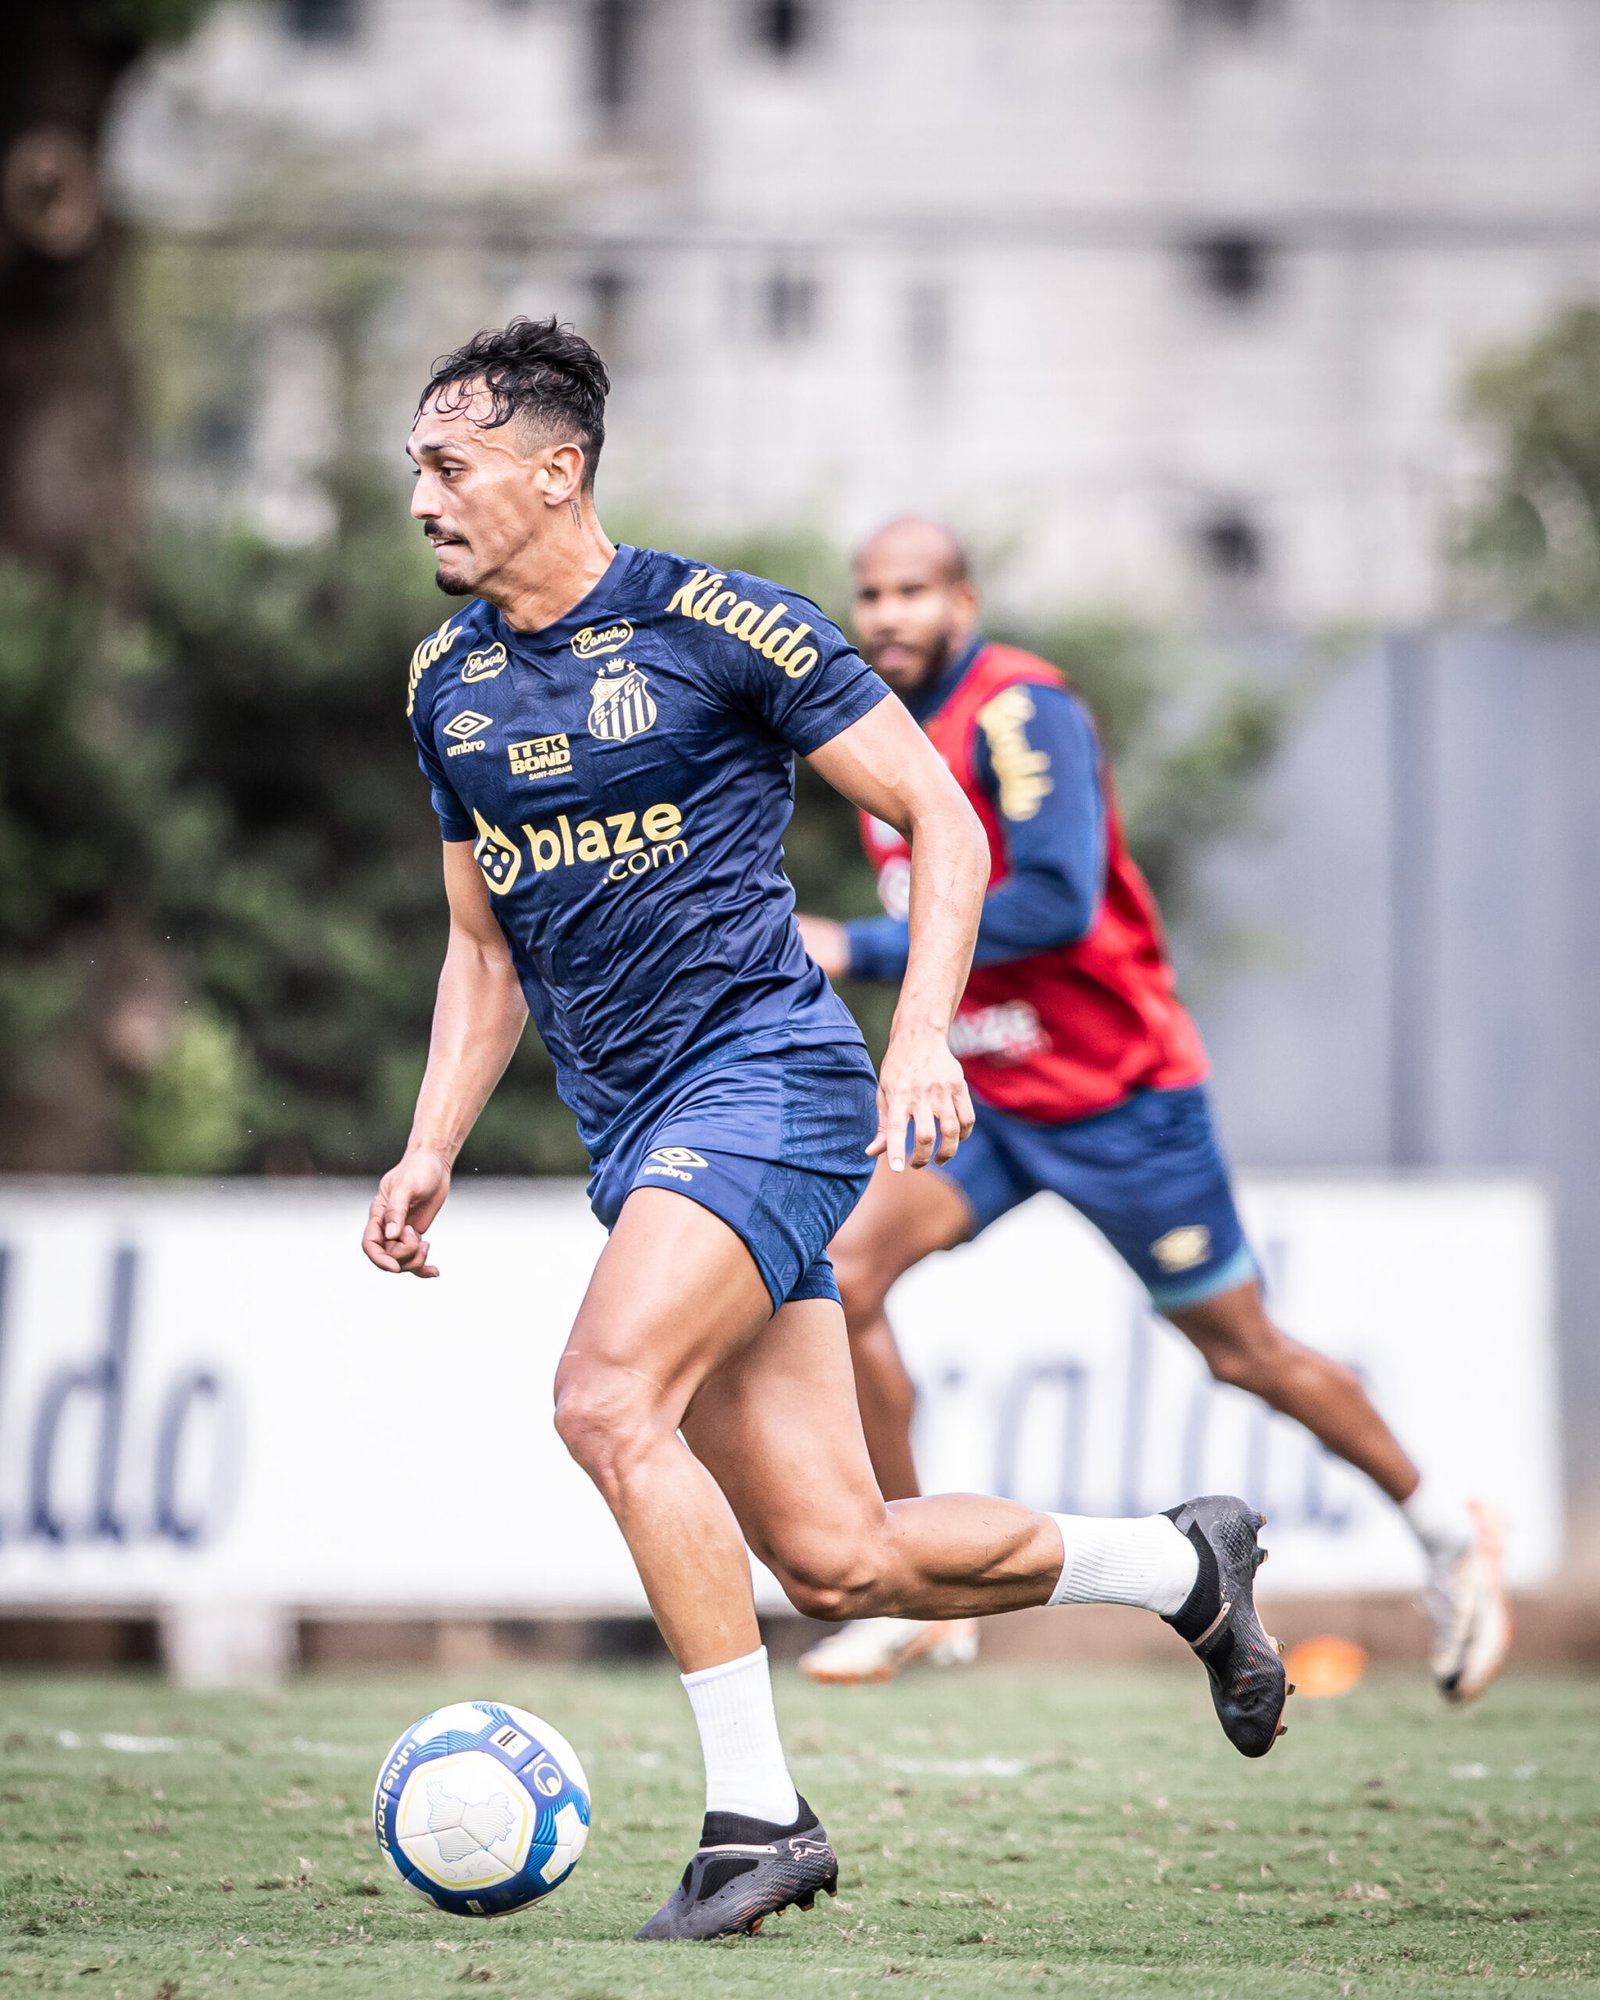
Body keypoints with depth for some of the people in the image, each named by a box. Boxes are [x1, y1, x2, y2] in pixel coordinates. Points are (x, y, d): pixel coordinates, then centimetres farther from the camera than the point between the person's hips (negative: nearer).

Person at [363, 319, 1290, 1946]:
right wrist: (431, 1150, 10)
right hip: (635, 1138, 7)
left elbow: (940, 820, -5)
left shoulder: (713, 625, -8)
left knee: (608, 1401, -28)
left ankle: (755, 1812, -18)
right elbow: (485, 949, 22)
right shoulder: (447, 681, 12)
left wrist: (922, 1037, -17)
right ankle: (1181, 1566, 26)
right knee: (837, 1564, 2)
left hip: (765, 1075, -7)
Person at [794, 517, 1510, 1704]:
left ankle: (1445, 1530, 27)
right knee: (844, 1268, -15)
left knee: (1243, 1350, 4)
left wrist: (860, 950, -29)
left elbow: (1054, 901, -29)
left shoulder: (1021, 712, -18)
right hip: (987, 1101, 7)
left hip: (1116, 1094, -7)